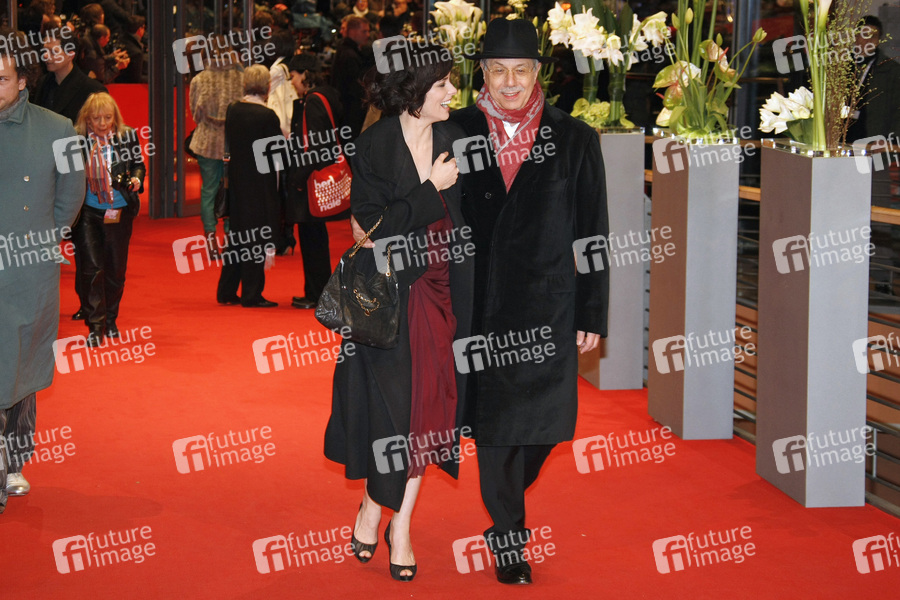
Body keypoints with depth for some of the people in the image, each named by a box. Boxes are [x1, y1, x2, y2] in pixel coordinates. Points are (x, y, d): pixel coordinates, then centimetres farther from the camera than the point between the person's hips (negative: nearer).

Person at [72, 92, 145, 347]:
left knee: (116, 268, 10)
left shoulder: (127, 137, -2)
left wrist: (136, 178, -10)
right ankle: (95, 326, -1)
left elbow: (138, 164, 11)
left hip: (119, 211, 2)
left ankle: (110, 320, 28)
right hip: (88, 211, -1)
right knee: (91, 268, -6)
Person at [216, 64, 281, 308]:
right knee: (257, 239, 2)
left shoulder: (232, 111, 1)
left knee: (236, 235, 16)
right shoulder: (267, 115, -18)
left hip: (236, 180, 6)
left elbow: (231, 144, 9)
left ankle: (226, 291, 20)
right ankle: (251, 294, 6)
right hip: (261, 185, -6)